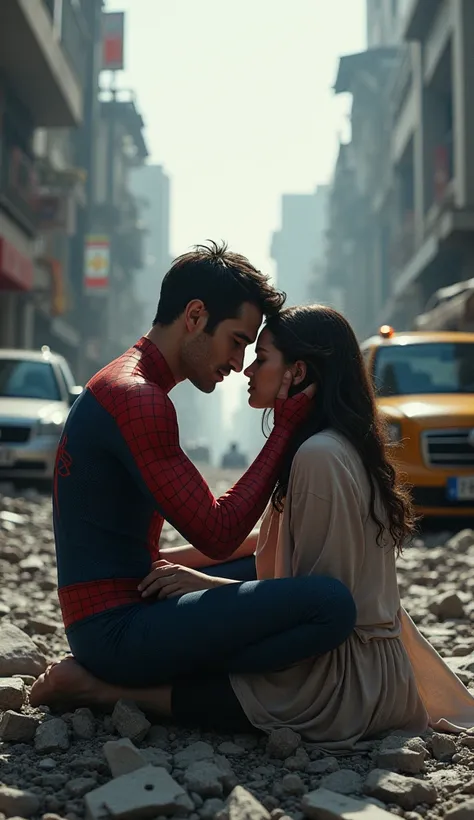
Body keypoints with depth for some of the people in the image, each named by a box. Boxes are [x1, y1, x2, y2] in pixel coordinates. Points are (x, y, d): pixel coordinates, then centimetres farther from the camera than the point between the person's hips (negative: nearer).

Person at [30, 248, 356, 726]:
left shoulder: (118, 388, 20)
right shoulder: (137, 398, -15)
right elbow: (217, 535, -16)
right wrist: (285, 429, -9)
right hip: (118, 628, -11)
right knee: (331, 604, -24)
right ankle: (123, 690, -14)